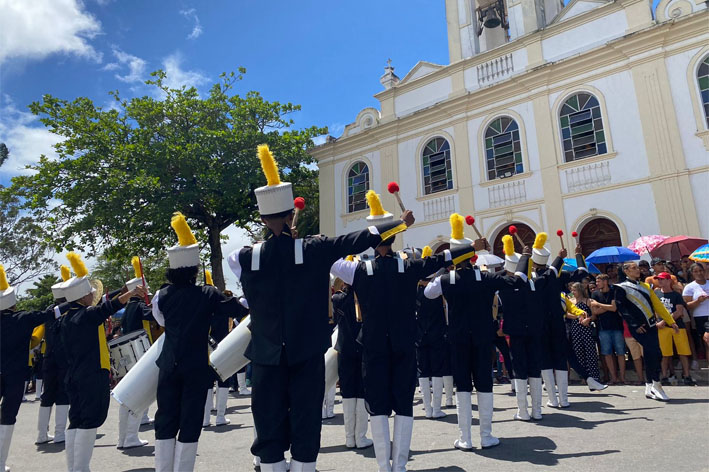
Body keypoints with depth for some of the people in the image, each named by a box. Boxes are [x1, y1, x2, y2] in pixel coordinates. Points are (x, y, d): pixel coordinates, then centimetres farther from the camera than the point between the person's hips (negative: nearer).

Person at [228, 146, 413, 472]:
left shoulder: (246, 258, -5)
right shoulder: (314, 249, -10)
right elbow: (359, 239, -2)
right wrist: (399, 223, 11)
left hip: (266, 356, 2)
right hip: (307, 353, -1)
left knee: (269, 427, 12)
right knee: (305, 424, 10)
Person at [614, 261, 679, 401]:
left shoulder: (644, 286, 17)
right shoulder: (621, 288, -3)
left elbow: (658, 305, 17)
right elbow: (621, 308, -9)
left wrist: (671, 321, 12)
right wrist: (635, 325, -14)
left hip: (651, 325, 6)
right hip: (638, 328, -6)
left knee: (650, 355, 7)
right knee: (655, 353, -15)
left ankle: (649, 388, 16)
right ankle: (656, 384, -2)